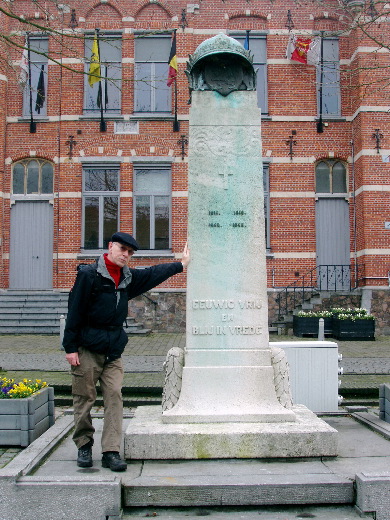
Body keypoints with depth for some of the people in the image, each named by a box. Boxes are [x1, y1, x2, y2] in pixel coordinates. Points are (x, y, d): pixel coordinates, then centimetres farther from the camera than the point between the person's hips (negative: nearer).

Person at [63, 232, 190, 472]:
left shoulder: (128, 278, 11)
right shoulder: (89, 275, -8)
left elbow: (153, 273, 28)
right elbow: (75, 311, -9)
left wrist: (181, 264, 37)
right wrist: (70, 347, -11)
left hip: (114, 350, 5)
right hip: (87, 349, -5)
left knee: (114, 397, -3)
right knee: (85, 398, 2)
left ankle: (111, 452, 0)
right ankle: (84, 446, 19)